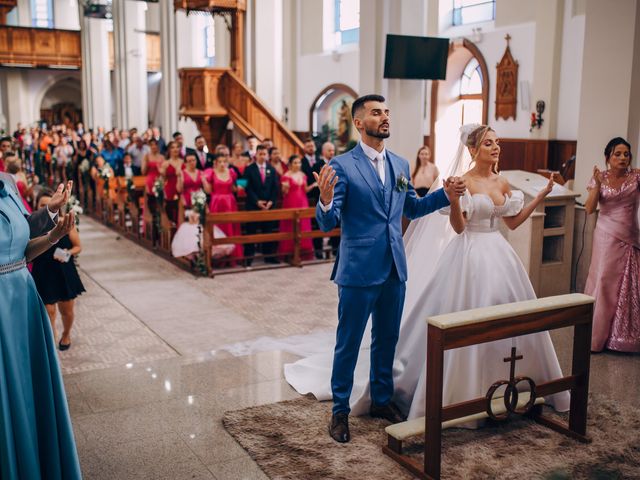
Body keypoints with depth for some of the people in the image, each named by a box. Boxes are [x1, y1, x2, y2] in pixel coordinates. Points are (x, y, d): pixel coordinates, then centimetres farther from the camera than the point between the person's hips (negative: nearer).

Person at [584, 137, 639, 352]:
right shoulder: (600, 178, -1)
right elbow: (589, 209, -9)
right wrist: (597, 185, -20)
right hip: (607, 238, -1)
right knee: (604, 282, 2)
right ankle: (597, 336, 13)